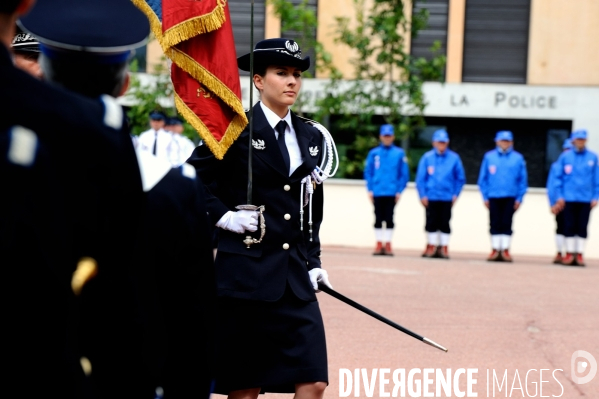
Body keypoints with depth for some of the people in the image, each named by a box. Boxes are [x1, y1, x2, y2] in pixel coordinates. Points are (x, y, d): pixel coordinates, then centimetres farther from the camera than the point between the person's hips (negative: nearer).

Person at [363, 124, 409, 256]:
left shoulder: (399, 153, 2)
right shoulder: (373, 153, 5)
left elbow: (404, 174, 2)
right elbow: (368, 172, 7)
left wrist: (399, 191, -4)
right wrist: (370, 190, -1)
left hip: (392, 193, -1)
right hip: (377, 193, 1)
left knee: (389, 219, 2)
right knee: (378, 219, 5)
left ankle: (388, 244, 6)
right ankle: (379, 244, 10)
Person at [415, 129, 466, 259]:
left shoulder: (454, 158, 0)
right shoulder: (427, 158, -1)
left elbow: (460, 178, 7)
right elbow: (420, 178, 1)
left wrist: (455, 194, 0)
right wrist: (423, 195, -5)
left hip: (447, 198, 0)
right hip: (431, 198, 0)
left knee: (445, 224, 3)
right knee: (431, 223, 5)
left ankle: (443, 248, 8)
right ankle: (432, 246, 14)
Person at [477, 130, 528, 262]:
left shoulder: (518, 158, 3)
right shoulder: (489, 157, 4)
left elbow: (523, 180, 4)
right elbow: (482, 178, 6)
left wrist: (519, 198, -2)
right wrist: (485, 197, 0)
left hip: (510, 197, -1)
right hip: (494, 197, 1)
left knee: (506, 225, 1)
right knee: (495, 225, 4)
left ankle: (505, 250, 4)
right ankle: (495, 250, 8)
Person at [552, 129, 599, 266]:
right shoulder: (565, 157, 2)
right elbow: (558, 177, 4)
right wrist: (559, 196, -3)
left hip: (586, 199, 1)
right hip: (569, 198, -1)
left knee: (582, 228, 3)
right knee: (569, 227, 2)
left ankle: (579, 254, 7)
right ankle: (569, 253, 8)